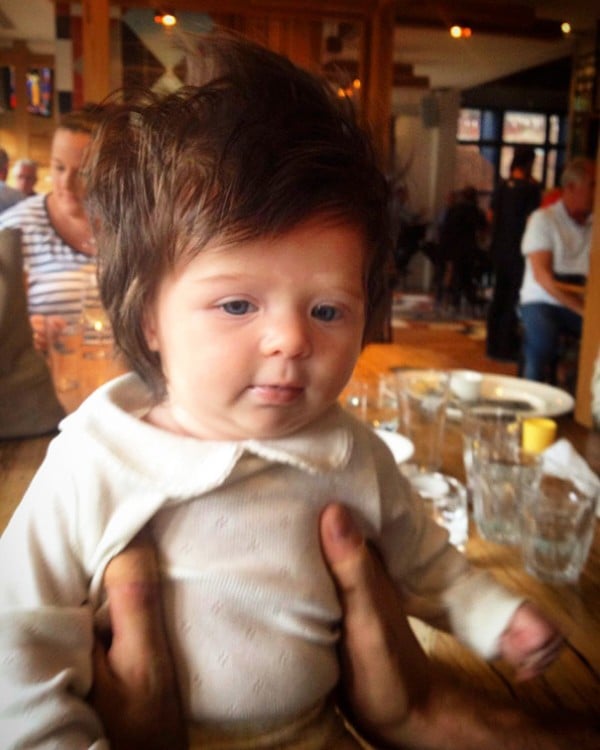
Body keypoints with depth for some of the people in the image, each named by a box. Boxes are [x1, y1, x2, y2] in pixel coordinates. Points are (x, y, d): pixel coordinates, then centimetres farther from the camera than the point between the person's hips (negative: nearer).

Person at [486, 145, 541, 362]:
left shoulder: (501, 186, 5)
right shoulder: (531, 188, -12)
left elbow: (491, 216, 12)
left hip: (499, 248, 6)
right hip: (518, 250, -6)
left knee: (498, 295, 13)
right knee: (514, 299, 1)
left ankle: (493, 344, 19)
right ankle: (506, 347, 3)